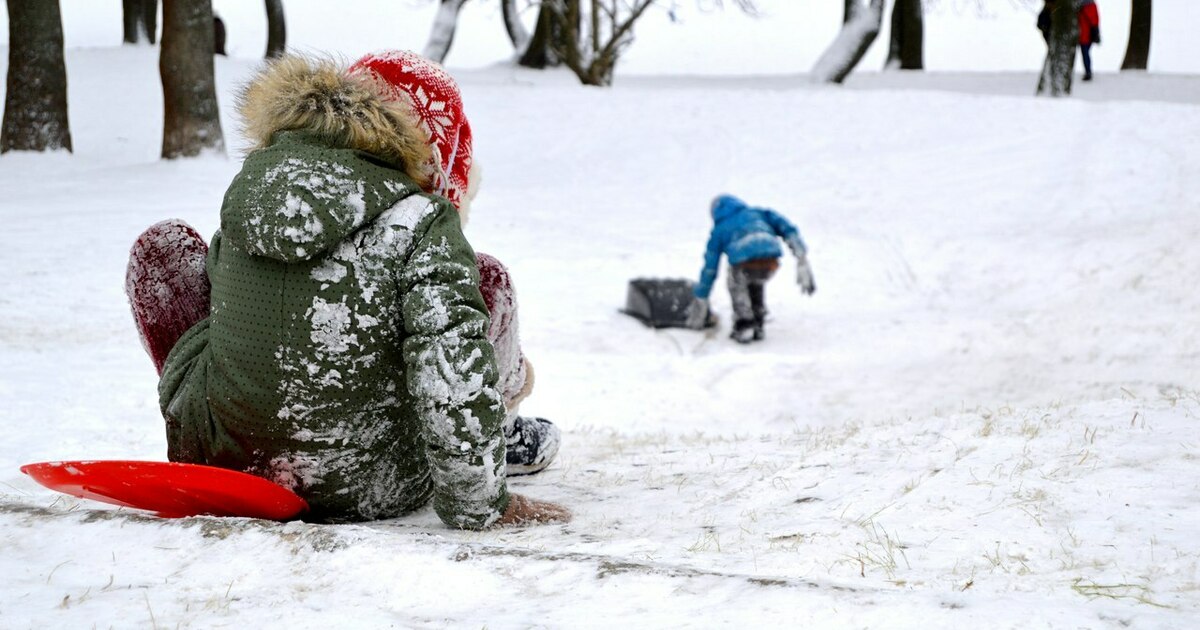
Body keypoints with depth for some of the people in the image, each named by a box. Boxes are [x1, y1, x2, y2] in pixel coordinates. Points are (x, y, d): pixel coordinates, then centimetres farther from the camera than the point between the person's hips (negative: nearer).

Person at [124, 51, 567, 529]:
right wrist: (481, 507, -10)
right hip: (368, 495, -3)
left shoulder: (254, 180, 0)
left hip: (216, 467, 3)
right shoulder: (420, 220, -15)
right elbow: (456, 377, -23)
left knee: (163, 246, 22)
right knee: (486, 281, 12)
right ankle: (502, 437, 40)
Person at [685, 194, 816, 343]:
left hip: (744, 262, -2)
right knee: (755, 284, 38)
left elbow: (709, 269, 35)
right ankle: (756, 326, 31)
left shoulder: (719, 230, 33)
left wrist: (701, 300, 45)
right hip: (770, 263, 2)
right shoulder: (759, 213, 36)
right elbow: (788, 229, 19)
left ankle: (744, 325, 20)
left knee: (737, 286, 35)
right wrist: (802, 259, 12)